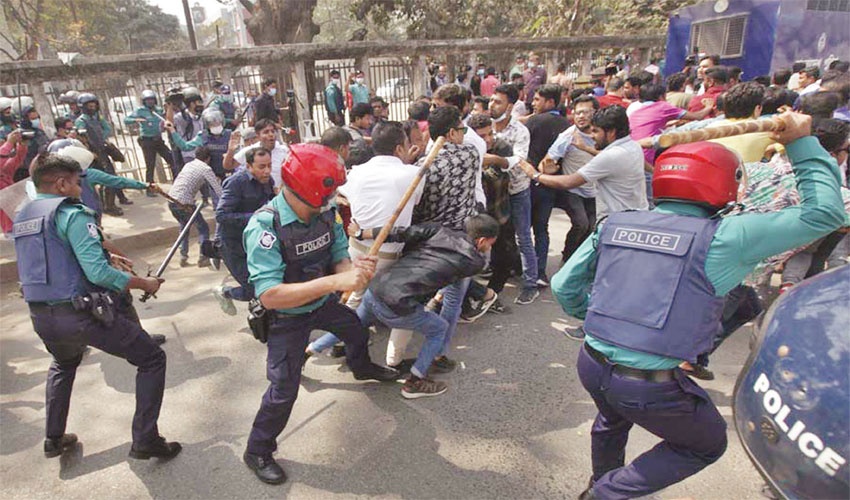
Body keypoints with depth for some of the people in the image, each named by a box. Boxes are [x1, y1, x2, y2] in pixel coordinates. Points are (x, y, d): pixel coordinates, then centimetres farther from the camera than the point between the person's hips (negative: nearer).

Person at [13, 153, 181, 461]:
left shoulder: (21, 217, 12)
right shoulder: (71, 214, -13)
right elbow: (97, 272, -23)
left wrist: (101, 246, 26)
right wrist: (143, 283, -11)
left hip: (41, 317, 9)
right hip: (82, 313, -8)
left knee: (63, 365, 39)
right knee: (152, 359, 3)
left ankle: (54, 439, 42)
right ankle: (145, 441, 4)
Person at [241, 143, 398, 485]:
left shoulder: (326, 212, -17)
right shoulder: (264, 227, -35)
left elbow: (339, 258, -9)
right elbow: (269, 296, -41)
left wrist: (354, 268, -35)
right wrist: (334, 282, -49)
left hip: (322, 303, 7)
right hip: (286, 318, -6)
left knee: (355, 329, 27)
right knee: (284, 390, -2)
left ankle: (362, 368, 62)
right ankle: (257, 452, 25)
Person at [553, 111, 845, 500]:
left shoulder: (614, 224, 1)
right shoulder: (723, 238, -11)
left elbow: (564, 286, 4)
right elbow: (825, 213, 0)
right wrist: (802, 145, 8)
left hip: (591, 364, 5)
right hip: (652, 386, -4)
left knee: (614, 417, 38)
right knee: (707, 445, 27)